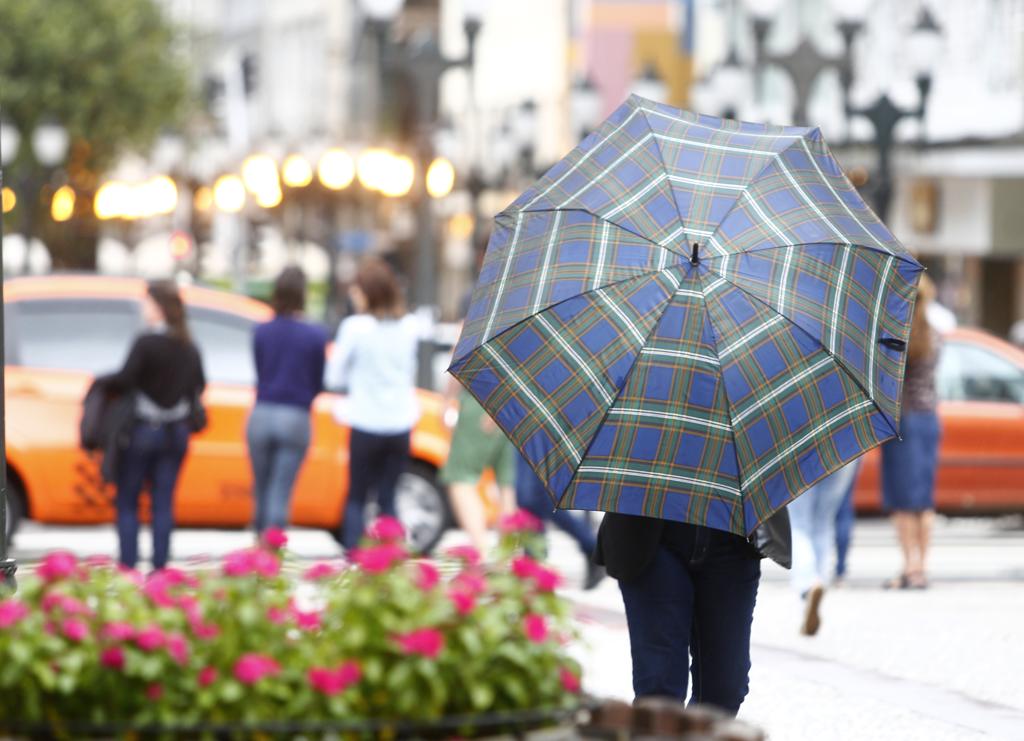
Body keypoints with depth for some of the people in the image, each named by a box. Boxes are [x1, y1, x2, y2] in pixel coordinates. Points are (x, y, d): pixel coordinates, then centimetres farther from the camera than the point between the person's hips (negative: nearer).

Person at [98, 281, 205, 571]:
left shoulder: (146, 343, -16)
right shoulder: (189, 348, 4)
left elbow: (124, 380, -23)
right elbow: (199, 384, 12)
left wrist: (101, 381, -5)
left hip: (142, 430, -6)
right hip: (176, 434, 6)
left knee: (127, 503, 4)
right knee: (163, 502, 8)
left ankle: (128, 566, -2)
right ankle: (159, 566, 4)